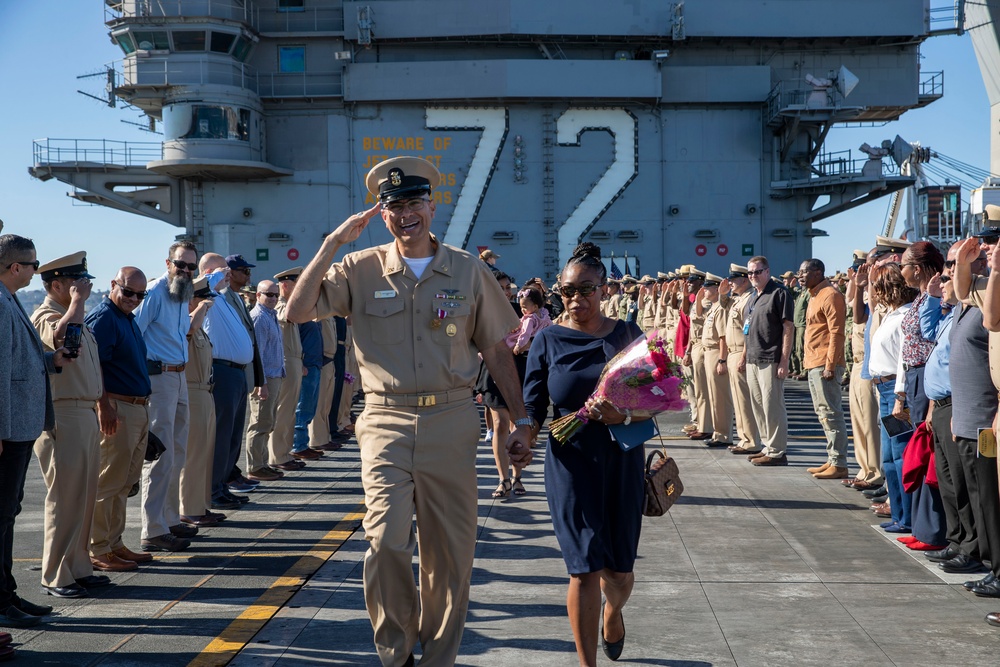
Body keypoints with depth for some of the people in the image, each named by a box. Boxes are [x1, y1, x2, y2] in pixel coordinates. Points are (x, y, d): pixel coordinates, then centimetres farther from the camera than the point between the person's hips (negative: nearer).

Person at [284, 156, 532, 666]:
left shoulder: (468, 271, 5)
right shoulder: (361, 270, 4)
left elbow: (497, 352, 8)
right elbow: (297, 312, -7)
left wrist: (521, 422, 6)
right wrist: (333, 243, -9)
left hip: (451, 423, 1)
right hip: (386, 422, -1)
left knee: (450, 549, 7)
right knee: (386, 544, -10)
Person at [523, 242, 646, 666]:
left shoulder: (628, 334, 3)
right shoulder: (548, 341, 0)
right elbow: (533, 407, 0)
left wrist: (623, 415, -20)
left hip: (622, 461, 2)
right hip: (571, 463, -2)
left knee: (619, 570, 11)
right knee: (585, 569, -8)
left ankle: (613, 611, 47)